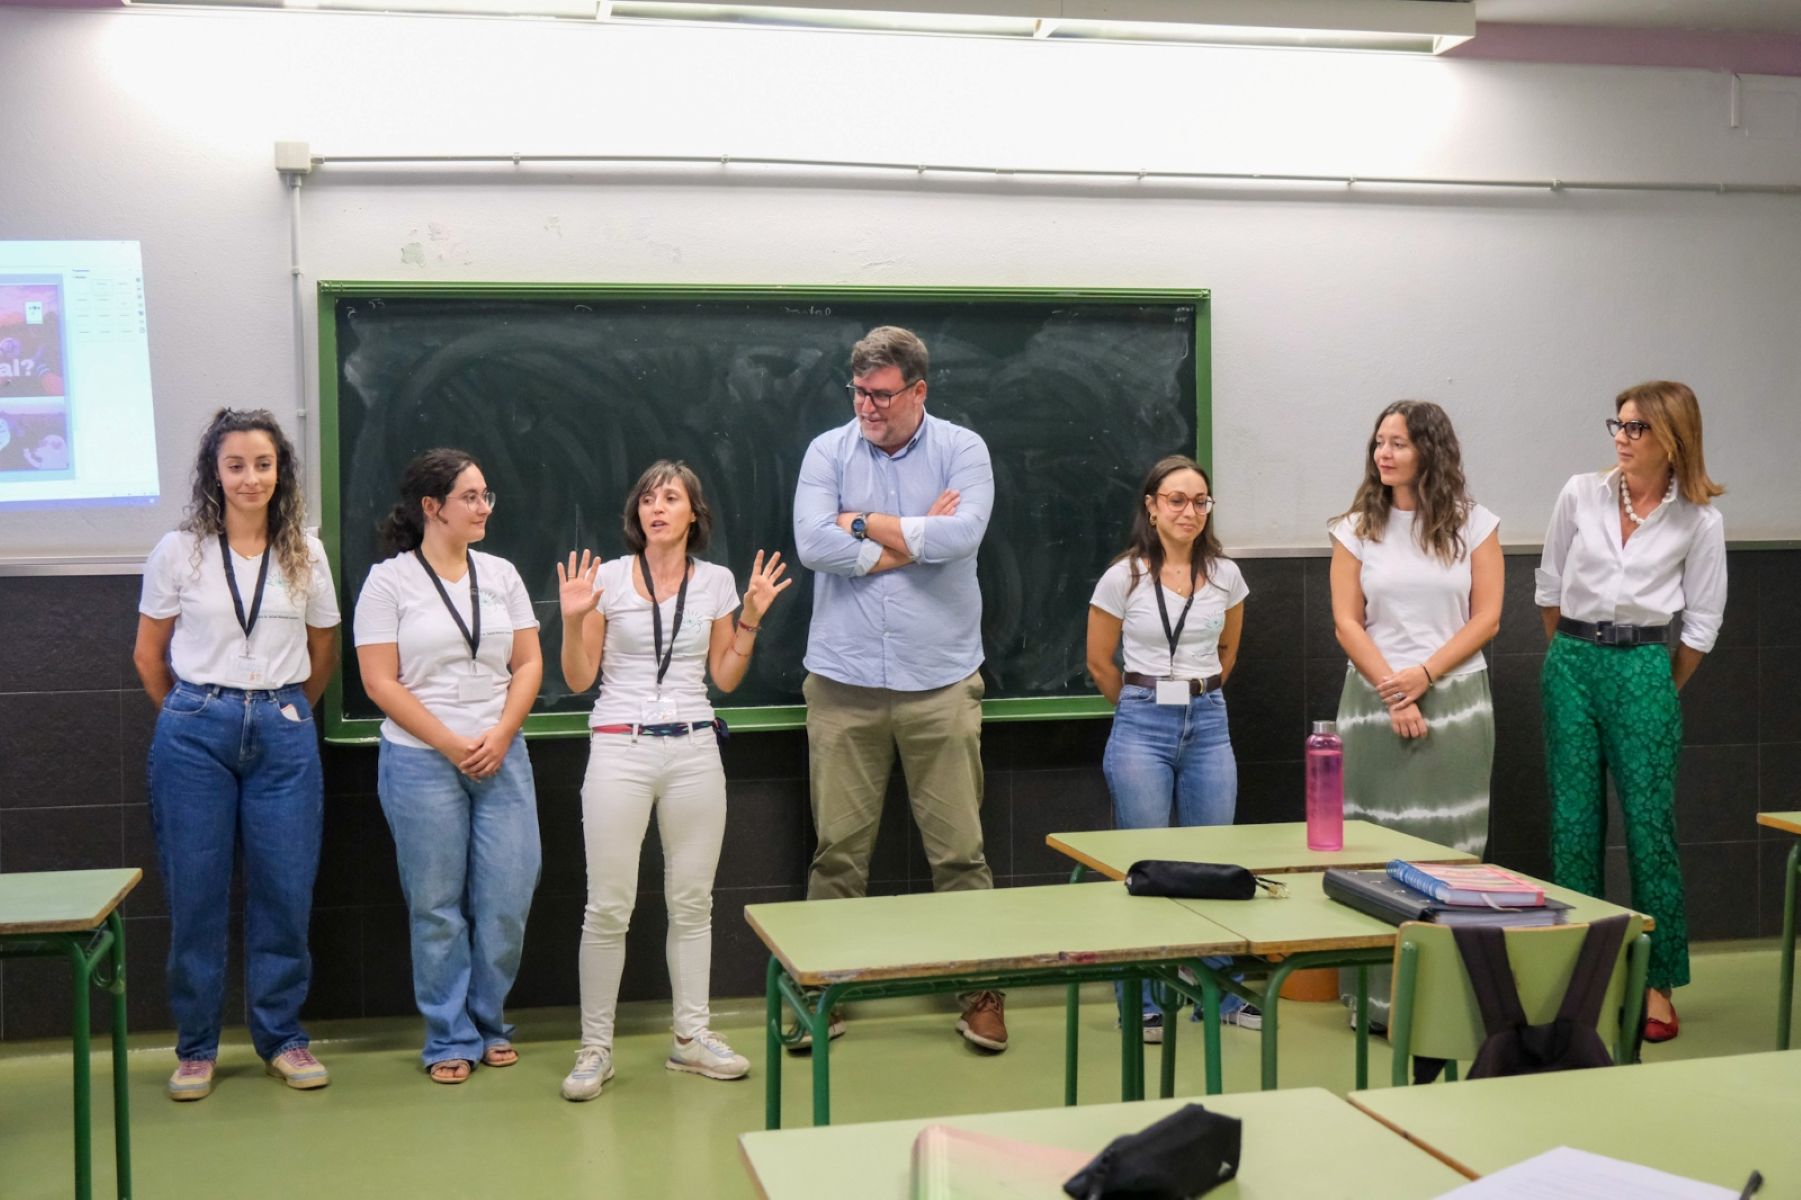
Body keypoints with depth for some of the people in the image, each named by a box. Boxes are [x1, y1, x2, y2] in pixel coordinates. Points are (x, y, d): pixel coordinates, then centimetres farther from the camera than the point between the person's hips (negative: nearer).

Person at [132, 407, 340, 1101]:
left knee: (285, 890, 3)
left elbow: (323, 653, 15)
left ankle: (281, 1037, 18)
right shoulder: (179, 551, 0)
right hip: (195, 734, -1)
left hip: (283, 733, 1)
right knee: (195, 894, 3)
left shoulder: (305, 553, 5)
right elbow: (149, 655, 8)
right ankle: (195, 1047, 17)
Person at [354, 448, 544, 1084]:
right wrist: (451, 744, -11)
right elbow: (380, 682, -7)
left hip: (501, 758, 4)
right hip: (421, 762, -3)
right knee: (437, 907, 3)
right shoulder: (389, 580, -3)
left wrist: (500, 735, -5)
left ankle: (490, 1022, 23)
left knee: (508, 899, 2)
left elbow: (528, 664, 10)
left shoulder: (501, 575, 9)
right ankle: (449, 1038, 18)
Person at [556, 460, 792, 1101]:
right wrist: (573, 618, -13)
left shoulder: (716, 582, 7)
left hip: (694, 748, 2)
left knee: (692, 900, 8)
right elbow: (578, 678, 2)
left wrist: (751, 617, 2)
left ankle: (692, 1035, 20)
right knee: (608, 906, -1)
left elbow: (725, 677, 11)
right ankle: (595, 1047, 10)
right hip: (620, 747, -2)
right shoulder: (608, 577, 0)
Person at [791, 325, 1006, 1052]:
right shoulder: (828, 451, 4)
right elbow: (813, 544, -11)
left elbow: (960, 535, -16)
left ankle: (981, 988, 17)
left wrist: (862, 523, -7)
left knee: (959, 848, 5)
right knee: (838, 848, 6)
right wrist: (915, 539, -8)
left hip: (940, 680, -1)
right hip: (843, 681, 1)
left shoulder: (962, 449, 1)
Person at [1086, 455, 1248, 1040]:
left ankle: (1225, 993, 21)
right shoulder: (1124, 577, -5)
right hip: (1142, 725, -3)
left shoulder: (1225, 575, 4)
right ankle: (1142, 1003, 13)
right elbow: (1099, 662, 5)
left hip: (1208, 723, 3)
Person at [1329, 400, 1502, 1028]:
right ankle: (1380, 995, 5)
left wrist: (1423, 676, -11)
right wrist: (1392, 692, -9)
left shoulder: (1473, 524, 4)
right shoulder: (1358, 528, 6)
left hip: (1455, 698, 0)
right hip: (1375, 699, 0)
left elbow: (1486, 617, 0)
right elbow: (1347, 622, 1)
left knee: (1449, 845, 1)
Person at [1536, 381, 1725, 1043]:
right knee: (1573, 824, 5)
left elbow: (1701, 623, 4)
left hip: (1644, 668, -2)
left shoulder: (1699, 520, -3)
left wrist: (1663, 688, 9)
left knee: (1650, 827, -1)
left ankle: (1658, 984, 10)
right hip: (1571, 665, 2)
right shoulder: (1580, 494, 1)